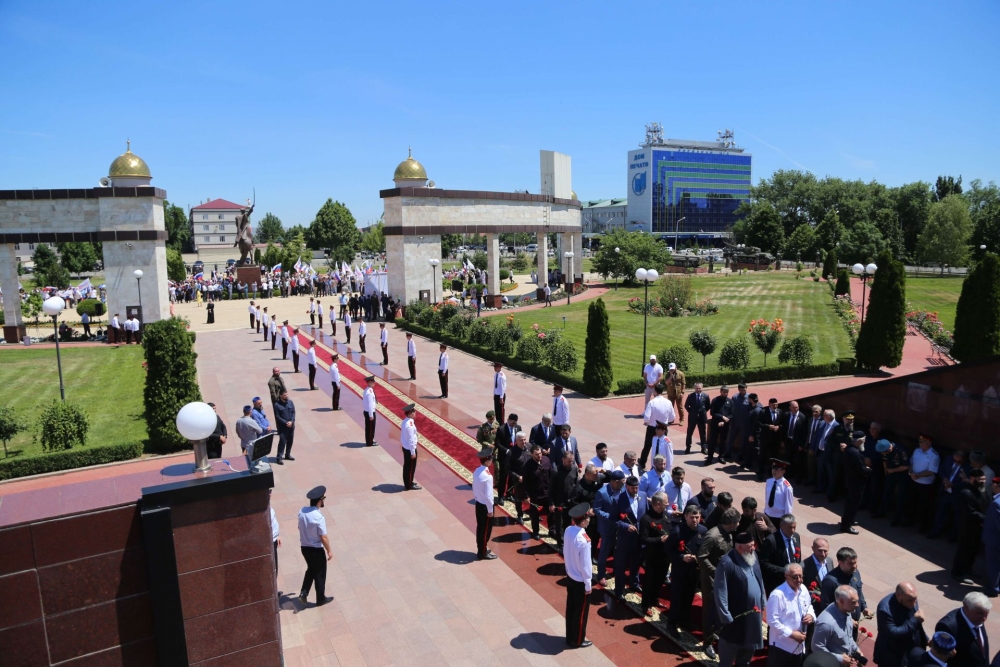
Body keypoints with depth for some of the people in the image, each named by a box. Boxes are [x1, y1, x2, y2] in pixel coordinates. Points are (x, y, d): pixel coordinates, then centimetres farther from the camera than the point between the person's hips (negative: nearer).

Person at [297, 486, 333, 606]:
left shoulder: (302, 511, -7)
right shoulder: (319, 517, -28)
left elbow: (300, 528, 7)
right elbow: (323, 537, -22)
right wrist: (329, 551, -8)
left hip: (304, 547, 6)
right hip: (316, 550, -6)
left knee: (311, 569, 29)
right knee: (320, 574, 13)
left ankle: (304, 592, 20)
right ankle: (321, 599, 28)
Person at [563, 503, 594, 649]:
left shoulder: (568, 531, -10)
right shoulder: (584, 540, -32)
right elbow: (585, 565, -23)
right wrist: (588, 585, -10)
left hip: (570, 576, 7)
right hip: (580, 581, -7)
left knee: (570, 608, 22)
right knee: (581, 611, 13)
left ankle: (570, 637, 38)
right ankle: (578, 641, 30)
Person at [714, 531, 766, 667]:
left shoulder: (753, 556, -1)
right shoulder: (726, 563, -25)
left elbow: (759, 580, 13)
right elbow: (721, 593, -22)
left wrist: (763, 601, 12)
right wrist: (725, 616, -20)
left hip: (753, 613, 7)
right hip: (735, 616, -7)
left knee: (749, 646, 25)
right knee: (728, 653, 11)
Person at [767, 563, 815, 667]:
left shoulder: (803, 589, 2)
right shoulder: (778, 595, -23)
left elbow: (809, 606, 18)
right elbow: (773, 621, -22)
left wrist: (810, 615, -4)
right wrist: (791, 634, -22)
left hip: (800, 646, 7)